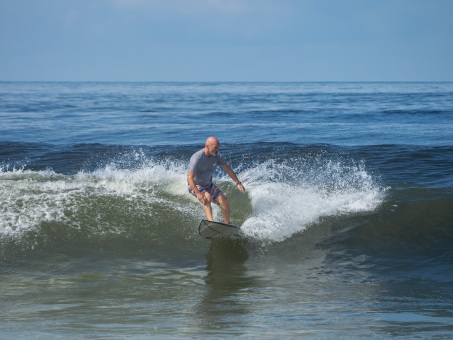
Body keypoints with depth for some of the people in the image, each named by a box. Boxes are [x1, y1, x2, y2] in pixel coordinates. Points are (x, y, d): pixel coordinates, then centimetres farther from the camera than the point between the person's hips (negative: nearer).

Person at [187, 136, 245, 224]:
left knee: (224, 200, -8)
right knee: (207, 197, -34)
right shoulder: (197, 158, -30)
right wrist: (198, 194, -40)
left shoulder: (217, 156, -10)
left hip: (209, 185, 6)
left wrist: (238, 183, 0)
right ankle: (210, 222, -44)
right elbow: (190, 178, -32)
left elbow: (228, 169, 4)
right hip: (195, 185, -6)